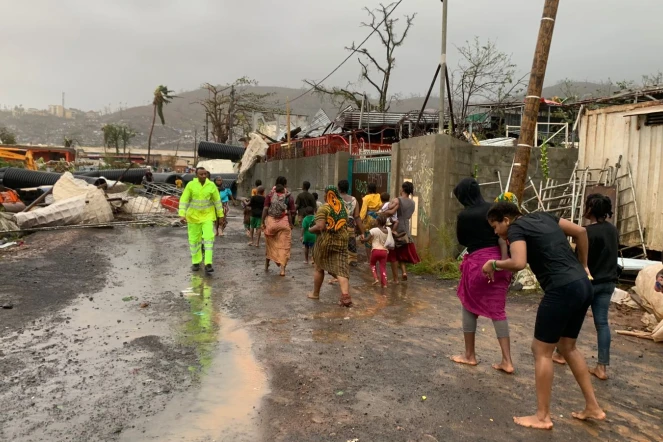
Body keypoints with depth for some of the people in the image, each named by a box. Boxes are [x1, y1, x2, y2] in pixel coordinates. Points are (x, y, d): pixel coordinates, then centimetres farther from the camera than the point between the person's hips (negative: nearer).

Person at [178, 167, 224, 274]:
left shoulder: (211, 185, -7)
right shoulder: (191, 185, -10)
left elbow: (217, 200, 1)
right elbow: (184, 200, -10)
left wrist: (220, 215, 5)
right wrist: (182, 214, -20)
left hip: (208, 216, 0)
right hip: (193, 216, 1)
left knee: (209, 237, -12)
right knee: (194, 239, 9)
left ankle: (208, 264, -10)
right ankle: (196, 262, 24)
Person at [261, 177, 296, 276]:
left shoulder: (270, 195, 0)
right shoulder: (289, 197, -1)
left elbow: (265, 209, -6)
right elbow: (292, 212, -5)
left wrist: (263, 222, -1)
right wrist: (291, 223, 6)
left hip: (271, 221, 1)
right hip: (284, 222, -1)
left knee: (269, 244, 19)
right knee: (284, 246, 4)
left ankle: (267, 265, 32)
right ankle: (282, 269, -1)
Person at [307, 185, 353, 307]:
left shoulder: (324, 208, -9)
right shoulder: (343, 207, 10)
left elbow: (320, 226, -18)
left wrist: (310, 229, 0)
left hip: (325, 241, -4)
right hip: (341, 241, 4)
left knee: (319, 268, 14)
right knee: (341, 269, -2)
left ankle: (315, 293, 28)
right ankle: (345, 295, -17)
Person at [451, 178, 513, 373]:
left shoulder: (464, 215, -7)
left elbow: (462, 240, 7)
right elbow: (503, 237, -3)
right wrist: (504, 263, -5)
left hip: (477, 263, -4)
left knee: (469, 307, 14)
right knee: (498, 310, 10)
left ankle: (470, 355, 23)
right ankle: (507, 361, 9)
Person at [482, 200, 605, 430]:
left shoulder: (516, 228, -6)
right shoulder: (542, 217, 17)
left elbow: (519, 263, -23)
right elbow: (581, 232, 21)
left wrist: (494, 264, -5)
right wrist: (583, 266, 27)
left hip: (562, 290, -9)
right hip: (582, 285, 9)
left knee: (542, 350, 3)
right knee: (568, 347, 22)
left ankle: (542, 417, 12)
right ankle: (593, 407, 29)